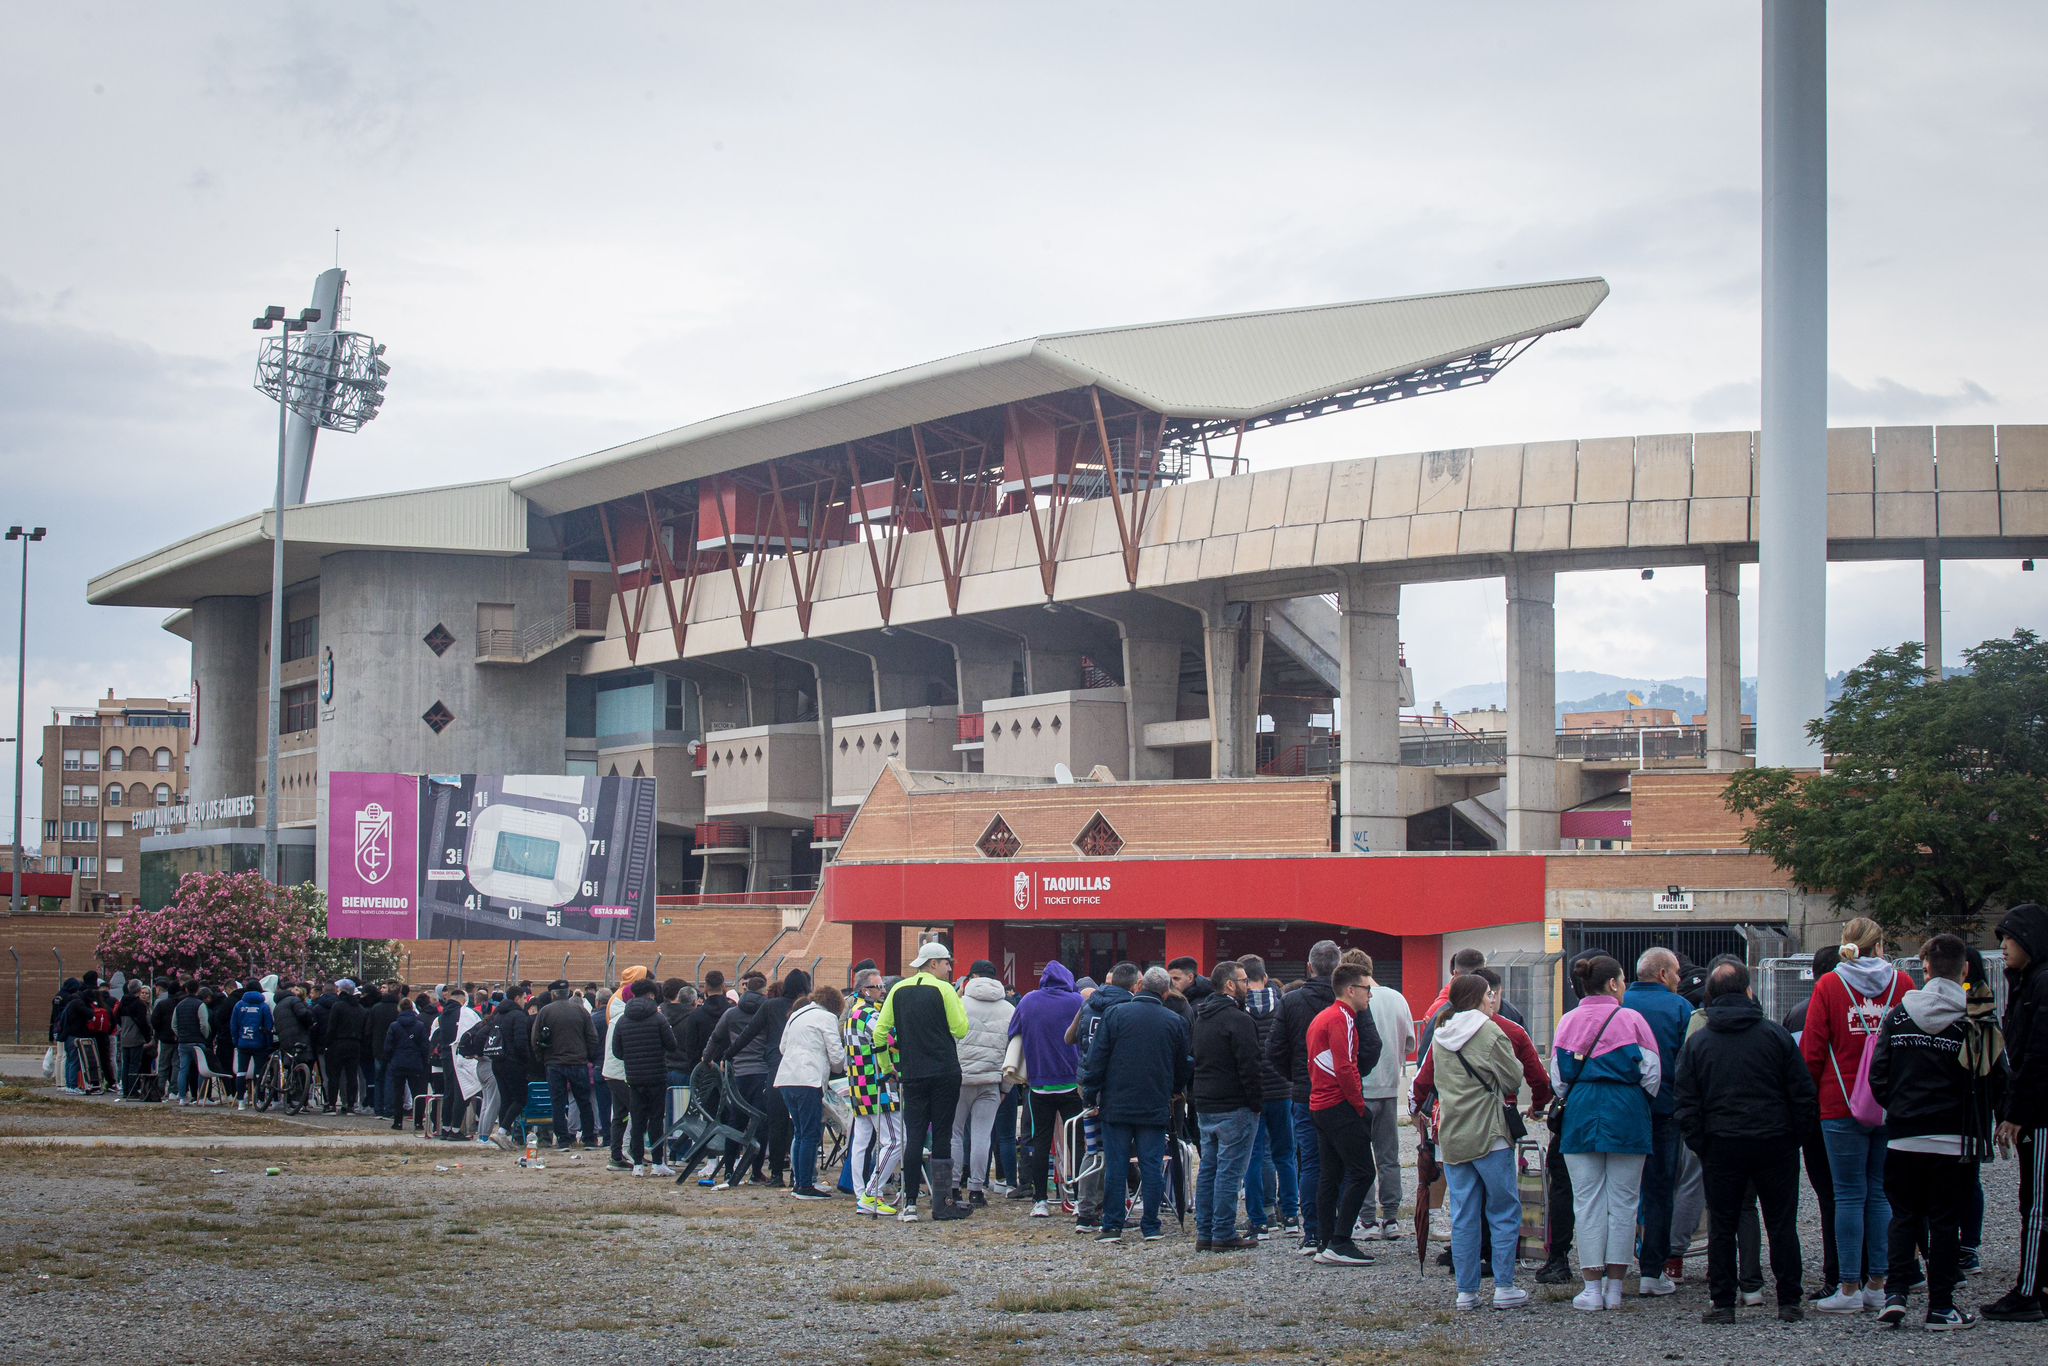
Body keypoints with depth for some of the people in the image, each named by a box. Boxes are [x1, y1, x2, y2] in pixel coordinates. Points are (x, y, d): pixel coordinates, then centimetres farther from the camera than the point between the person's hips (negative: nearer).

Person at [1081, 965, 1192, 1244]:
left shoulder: (1115, 1014, -4)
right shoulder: (1175, 1022, 2)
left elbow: (1096, 1059, -4)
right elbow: (1184, 1067, 12)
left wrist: (1090, 1096, 3)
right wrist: (1174, 1091, 30)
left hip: (1117, 1105, -1)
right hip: (1156, 1107, 1)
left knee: (1114, 1166, 3)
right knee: (1152, 1166, 5)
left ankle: (1112, 1226, 3)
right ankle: (1150, 1227, 5)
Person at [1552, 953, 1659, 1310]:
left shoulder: (1568, 1021, 3)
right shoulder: (1631, 1020, -5)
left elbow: (1557, 1077, 5)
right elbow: (1651, 1073, -3)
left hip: (1580, 1116, 2)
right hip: (1625, 1117, -2)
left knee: (1587, 1201, 5)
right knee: (1622, 1201, 5)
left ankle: (1592, 1287, 3)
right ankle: (1614, 1287, 5)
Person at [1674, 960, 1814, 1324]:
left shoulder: (1696, 1043, 0)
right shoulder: (1776, 1034, -1)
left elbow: (1684, 1105, -2)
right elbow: (1804, 1095, -1)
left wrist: (1699, 1145, 4)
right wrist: (1794, 1137, 8)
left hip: (1721, 1144, 0)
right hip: (1775, 1142, 0)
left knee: (1722, 1227, 7)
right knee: (1781, 1225, 8)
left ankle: (1723, 1304, 5)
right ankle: (1789, 1303, 8)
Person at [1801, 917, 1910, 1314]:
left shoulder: (1829, 986, -4)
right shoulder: (1902, 983, 1)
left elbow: (1812, 1049, -4)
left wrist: (1813, 1091, 10)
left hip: (1842, 1105, -2)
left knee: (1850, 1195, 1)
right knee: (1882, 1193, 10)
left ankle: (1850, 1288, 0)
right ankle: (1878, 1285, 11)